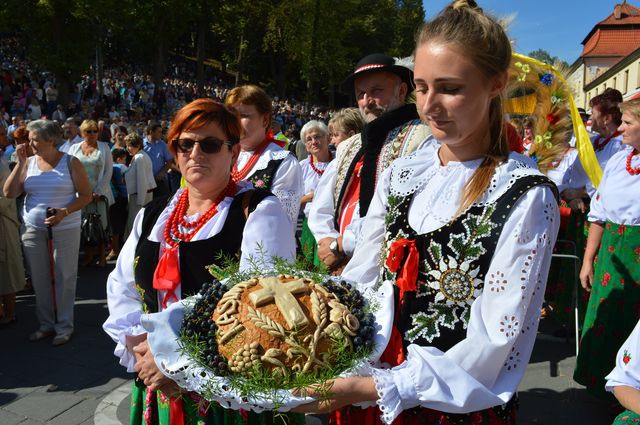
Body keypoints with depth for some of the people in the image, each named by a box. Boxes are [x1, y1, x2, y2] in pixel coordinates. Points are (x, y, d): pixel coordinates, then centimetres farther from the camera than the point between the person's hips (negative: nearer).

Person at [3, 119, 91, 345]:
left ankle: (64, 326, 16)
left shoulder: (70, 163, -4)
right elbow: (9, 193, -1)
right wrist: (20, 163, -7)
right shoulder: (29, 163, 5)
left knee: (64, 278, 3)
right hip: (33, 229, 4)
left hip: (65, 230, -3)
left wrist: (64, 212, -19)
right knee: (39, 279, 10)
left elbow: (86, 195, -4)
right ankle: (46, 324, 25)